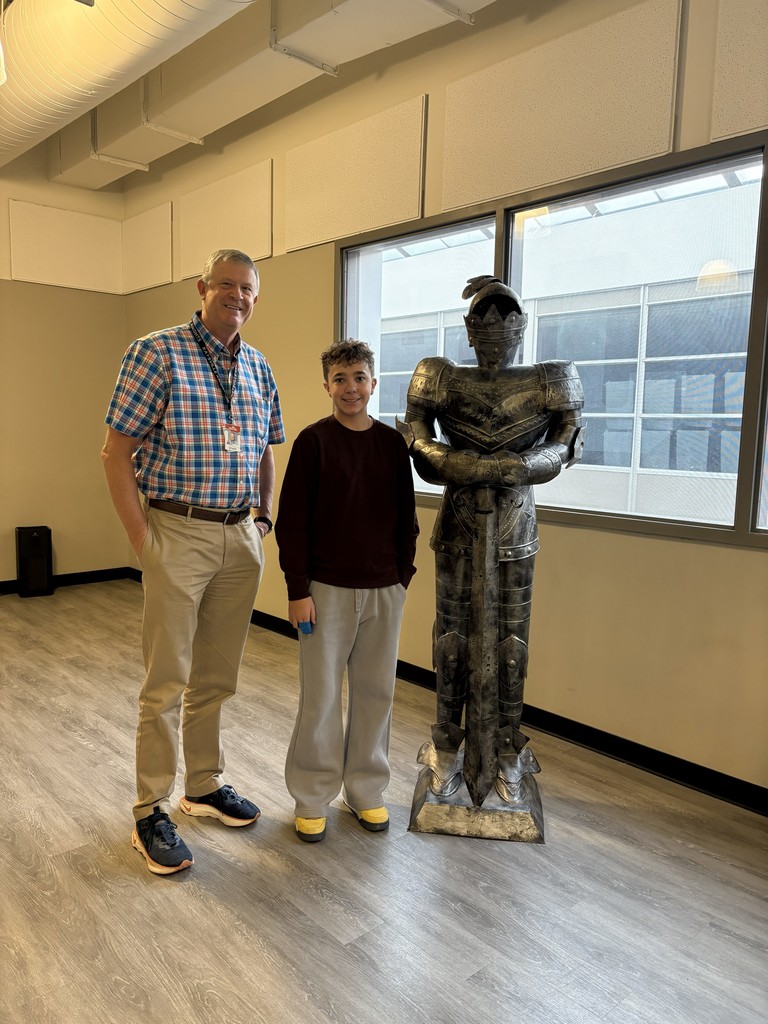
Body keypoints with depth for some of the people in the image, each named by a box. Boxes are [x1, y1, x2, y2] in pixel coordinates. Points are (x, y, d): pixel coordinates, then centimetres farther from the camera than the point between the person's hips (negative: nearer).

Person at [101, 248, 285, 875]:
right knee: (167, 682, 2)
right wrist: (143, 541, -11)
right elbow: (117, 453, -8)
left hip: (241, 539, 5)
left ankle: (206, 786, 32)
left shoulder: (259, 369, 11)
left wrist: (264, 523, 12)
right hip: (179, 534, -5)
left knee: (218, 678, 15)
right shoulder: (156, 353, -6)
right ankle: (151, 812, 19)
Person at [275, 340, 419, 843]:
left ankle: (367, 791, 29)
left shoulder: (393, 442, 4)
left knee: (375, 692, 12)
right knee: (321, 695, 5)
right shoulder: (313, 441, -6)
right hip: (326, 589, -3)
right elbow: (291, 522, -7)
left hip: (383, 591, 3)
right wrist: (298, 589, -9)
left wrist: (404, 575, 7)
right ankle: (312, 797, 23)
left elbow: (406, 518, 10)